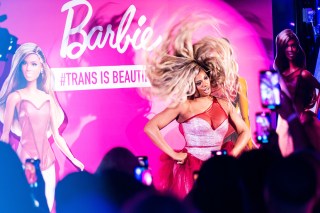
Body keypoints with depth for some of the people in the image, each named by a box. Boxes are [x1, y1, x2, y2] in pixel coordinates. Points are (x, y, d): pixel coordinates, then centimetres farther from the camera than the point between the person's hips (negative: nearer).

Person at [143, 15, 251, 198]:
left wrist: (232, 155, -5)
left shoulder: (224, 104, 9)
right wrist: (173, 154, -11)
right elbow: (150, 128, -9)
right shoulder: (183, 106, -2)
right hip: (190, 171, -3)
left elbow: (245, 132, 11)